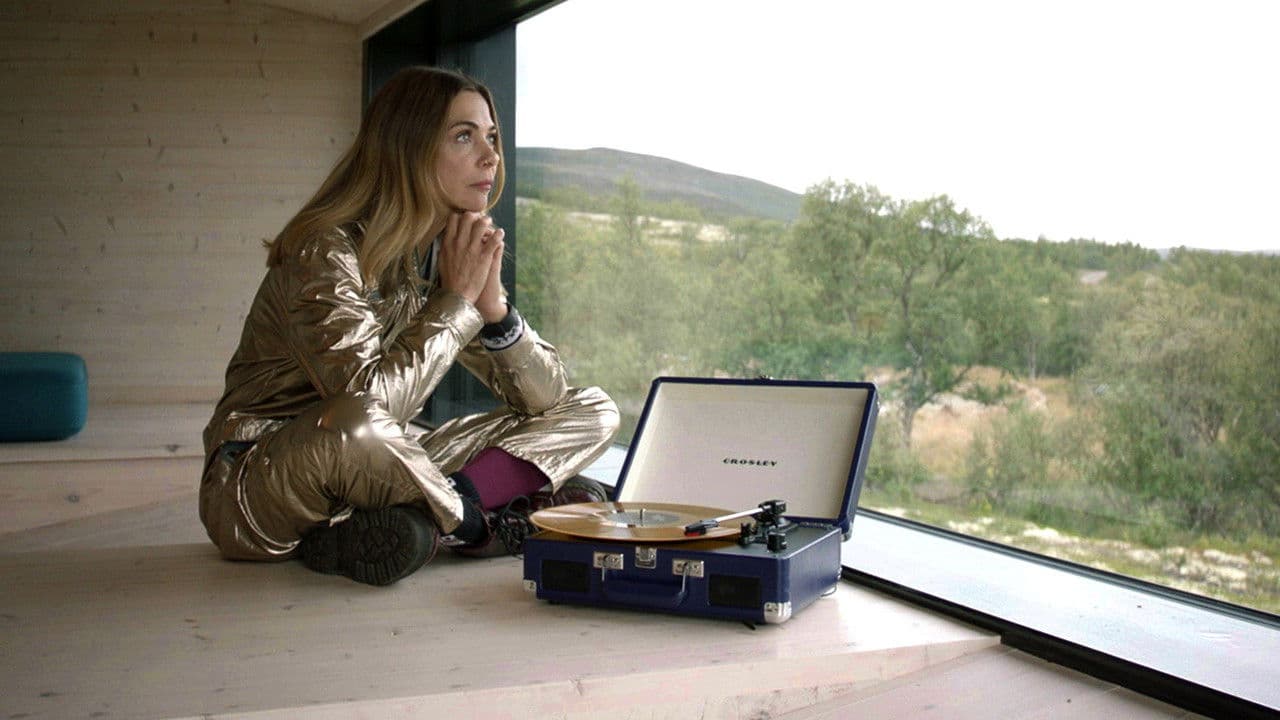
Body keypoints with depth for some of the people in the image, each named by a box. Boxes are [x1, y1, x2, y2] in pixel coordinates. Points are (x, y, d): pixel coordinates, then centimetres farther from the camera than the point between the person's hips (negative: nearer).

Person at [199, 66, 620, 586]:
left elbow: (546, 398, 2)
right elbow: (365, 403, -33)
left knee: (592, 412, 0)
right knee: (355, 427, -43)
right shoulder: (327, 251, -18)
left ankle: (428, 519, -20)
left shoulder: (455, 253, 3)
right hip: (257, 487, -7)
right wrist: (457, 301, -20)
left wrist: (493, 303, -15)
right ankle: (476, 522, -15)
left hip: (374, 468, 7)